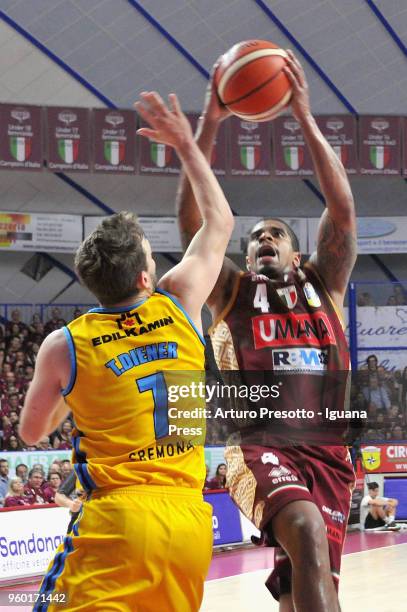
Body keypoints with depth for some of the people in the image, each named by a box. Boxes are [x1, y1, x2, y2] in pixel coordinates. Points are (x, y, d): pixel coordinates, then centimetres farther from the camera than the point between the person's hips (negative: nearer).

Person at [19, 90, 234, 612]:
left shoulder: (63, 345, -1)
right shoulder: (180, 305, 4)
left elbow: (31, 432, 16)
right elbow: (220, 221, 21)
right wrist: (185, 144, 27)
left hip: (118, 519, -3)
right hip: (191, 521, 4)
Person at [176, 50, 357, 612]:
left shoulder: (323, 288, 16)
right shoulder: (232, 293, 13)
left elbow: (342, 209, 3)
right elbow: (192, 219, 1)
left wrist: (305, 116, -2)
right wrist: (209, 125, -7)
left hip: (327, 452, 3)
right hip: (259, 445, -3)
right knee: (308, 533, -32)